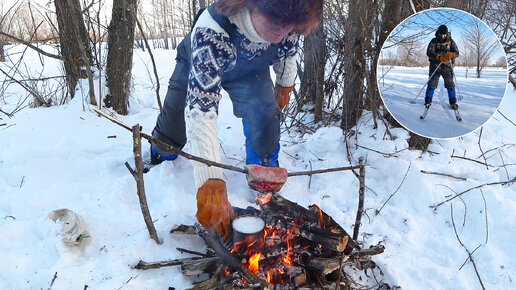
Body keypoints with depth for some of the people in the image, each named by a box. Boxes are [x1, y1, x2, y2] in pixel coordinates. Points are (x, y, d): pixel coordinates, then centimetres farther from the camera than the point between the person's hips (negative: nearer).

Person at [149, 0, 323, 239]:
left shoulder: (290, 24, -32)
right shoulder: (212, 32, -49)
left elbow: (289, 51, -6)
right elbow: (200, 108, -55)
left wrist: (285, 84, 9)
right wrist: (210, 183, -61)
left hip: (250, 69, 2)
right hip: (197, 65, -2)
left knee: (265, 115, -24)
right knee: (174, 123, 7)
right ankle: (158, 160, 45)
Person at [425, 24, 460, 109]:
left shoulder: (451, 41, 2)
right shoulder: (434, 41, -3)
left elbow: (456, 52, -3)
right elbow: (429, 53, -15)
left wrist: (451, 54, -27)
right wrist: (439, 57, -31)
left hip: (447, 67, 1)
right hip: (435, 66, -1)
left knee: (450, 84, 1)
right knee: (432, 84, 0)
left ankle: (453, 102, 9)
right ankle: (428, 101, 12)